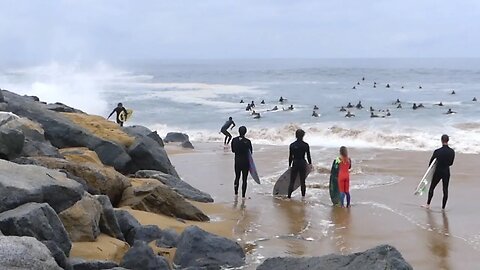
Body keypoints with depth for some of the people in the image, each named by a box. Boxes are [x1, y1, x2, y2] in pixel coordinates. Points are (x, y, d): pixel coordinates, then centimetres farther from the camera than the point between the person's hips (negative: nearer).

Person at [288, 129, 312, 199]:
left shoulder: (292, 145, -3)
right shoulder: (306, 145, -7)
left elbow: (290, 156, 1)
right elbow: (308, 155, 0)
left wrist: (289, 165, 11)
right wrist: (310, 163, 15)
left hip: (295, 164, 0)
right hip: (303, 164, 0)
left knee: (292, 181, 7)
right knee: (302, 181, 10)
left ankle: (289, 196, 6)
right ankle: (303, 196, 13)